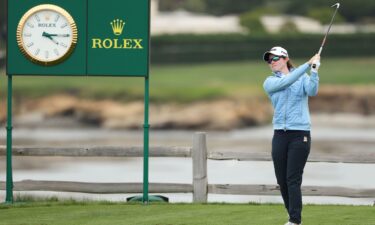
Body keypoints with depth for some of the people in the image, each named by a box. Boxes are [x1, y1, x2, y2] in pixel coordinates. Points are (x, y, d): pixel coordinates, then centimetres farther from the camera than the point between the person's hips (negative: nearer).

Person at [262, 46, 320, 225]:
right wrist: (307, 65, -15)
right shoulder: (270, 82, 9)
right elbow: (286, 81, -10)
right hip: (280, 135, 3)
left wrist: (314, 70, -27)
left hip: (300, 134, -3)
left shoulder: (303, 77, 5)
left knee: (293, 180, -10)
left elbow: (312, 91, -14)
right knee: (282, 180, 4)